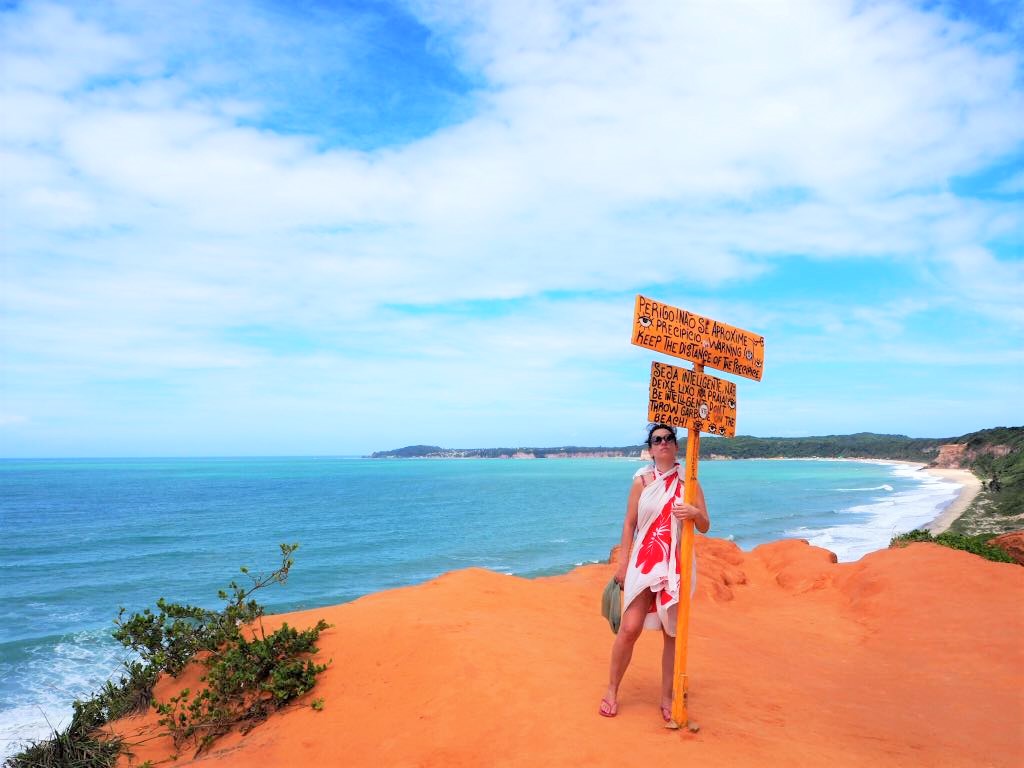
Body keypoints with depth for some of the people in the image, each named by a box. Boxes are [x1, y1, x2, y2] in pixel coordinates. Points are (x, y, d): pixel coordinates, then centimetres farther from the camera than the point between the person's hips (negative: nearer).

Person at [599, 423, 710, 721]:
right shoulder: (642, 479, 1)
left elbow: (705, 527, 4)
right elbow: (629, 523, 2)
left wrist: (695, 513, -19)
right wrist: (622, 562, -2)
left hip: (677, 565, 1)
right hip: (644, 562, -1)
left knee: (672, 632, 6)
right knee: (630, 628, -6)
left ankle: (667, 697, 20)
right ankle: (612, 690, 12)